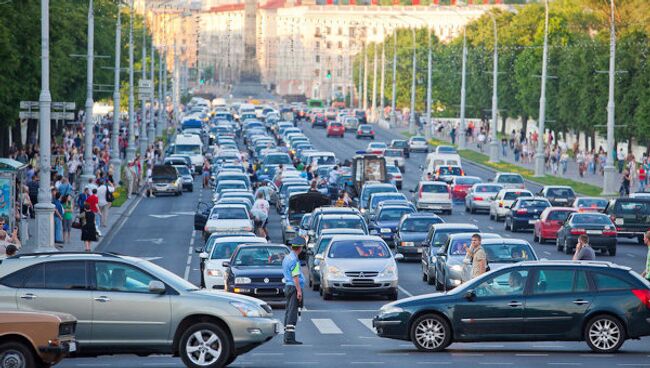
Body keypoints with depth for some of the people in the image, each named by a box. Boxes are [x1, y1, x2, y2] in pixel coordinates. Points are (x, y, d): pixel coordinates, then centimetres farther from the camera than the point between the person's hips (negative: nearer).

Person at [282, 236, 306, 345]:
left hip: (288, 286, 10)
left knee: (288, 311, 12)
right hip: (294, 287, -10)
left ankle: (287, 336, 15)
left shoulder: (286, 258, 15)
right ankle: (290, 337, -15)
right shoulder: (294, 260, -16)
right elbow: (295, 277, -19)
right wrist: (299, 291, -20)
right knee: (293, 312, -11)